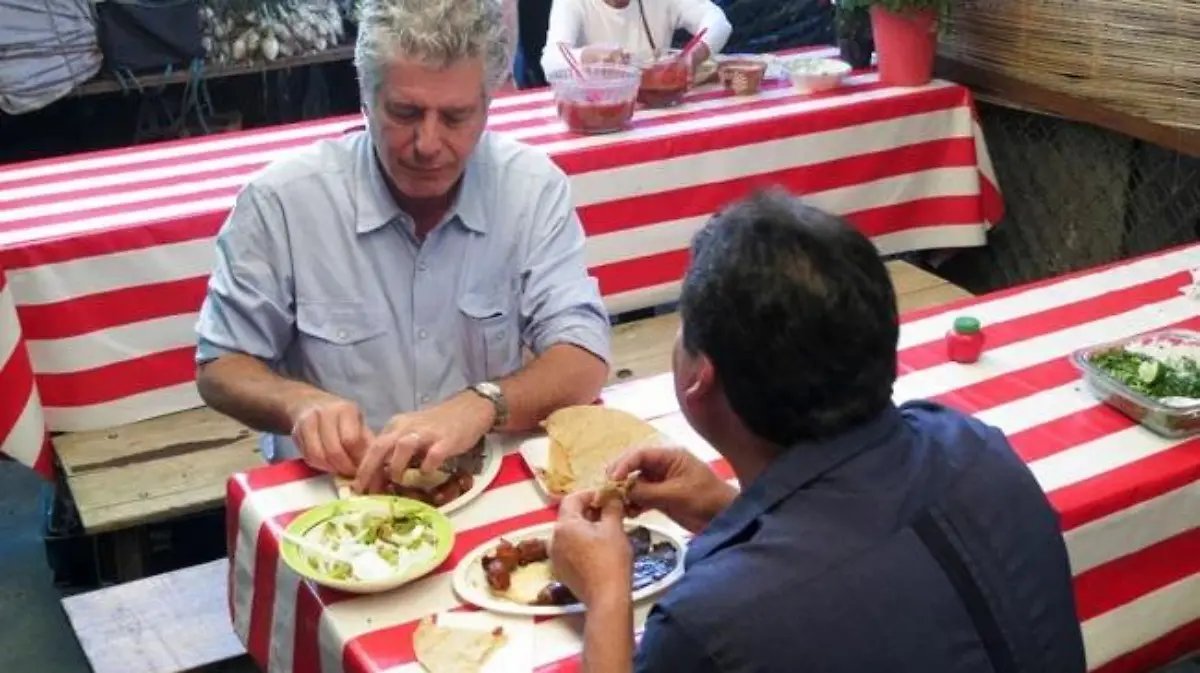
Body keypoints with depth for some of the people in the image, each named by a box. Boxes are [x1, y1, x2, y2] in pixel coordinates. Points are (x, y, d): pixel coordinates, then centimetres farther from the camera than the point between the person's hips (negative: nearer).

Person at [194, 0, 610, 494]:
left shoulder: (534, 186, -7)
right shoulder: (281, 199, -10)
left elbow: (583, 361, -11)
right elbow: (220, 366, -2)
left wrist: (481, 405, -31)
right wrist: (299, 403, -24)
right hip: (331, 491, 0)